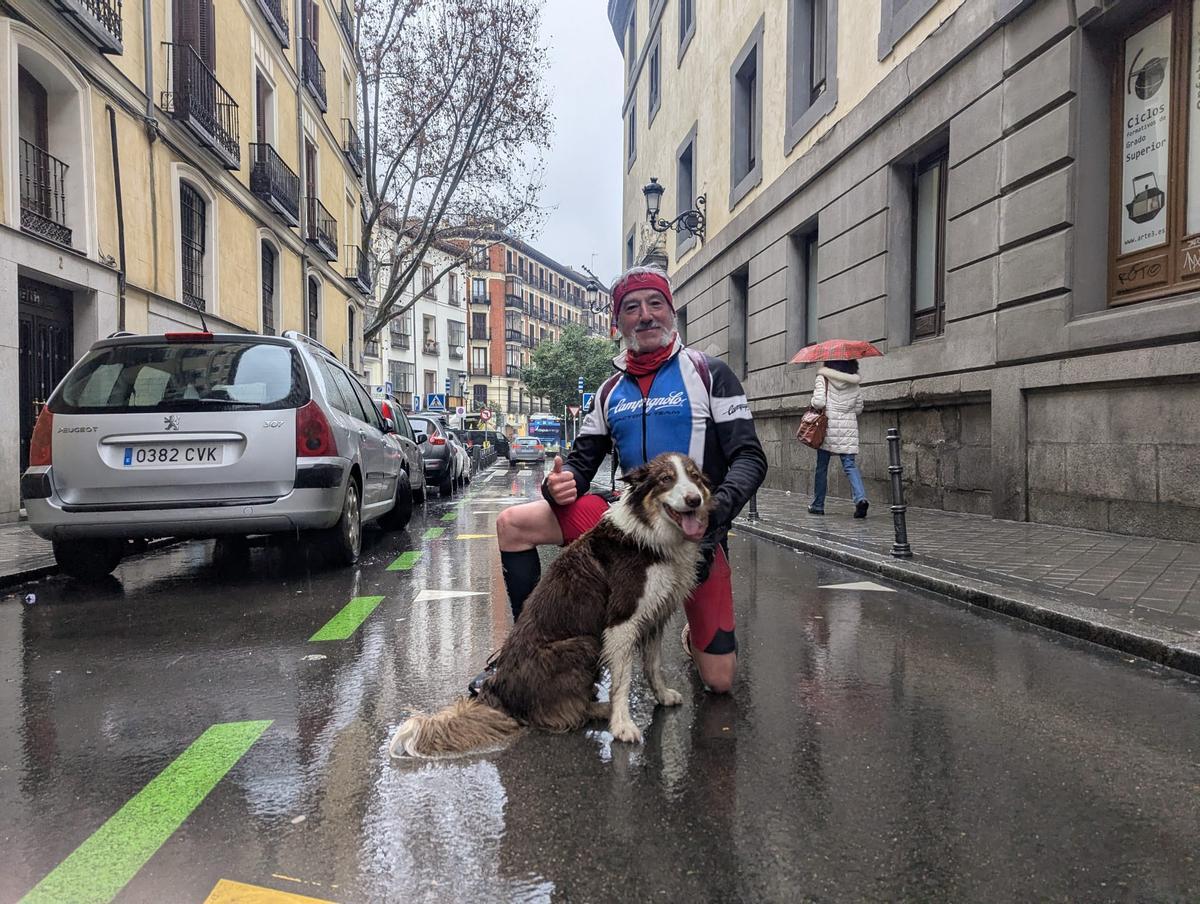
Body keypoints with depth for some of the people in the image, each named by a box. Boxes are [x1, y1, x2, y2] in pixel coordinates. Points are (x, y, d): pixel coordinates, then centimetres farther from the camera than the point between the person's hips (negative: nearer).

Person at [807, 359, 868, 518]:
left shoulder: (823, 378, -5)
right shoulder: (853, 383, 8)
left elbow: (818, 402, -17)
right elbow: (859, 409, 12)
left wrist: (814, 406, 5)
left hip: (828, 427, -2)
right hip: (849, 428, 3)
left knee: (821, 468, 9)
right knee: (850, 465, 0)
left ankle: (818, 505, 16)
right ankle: (861, 498, -22)